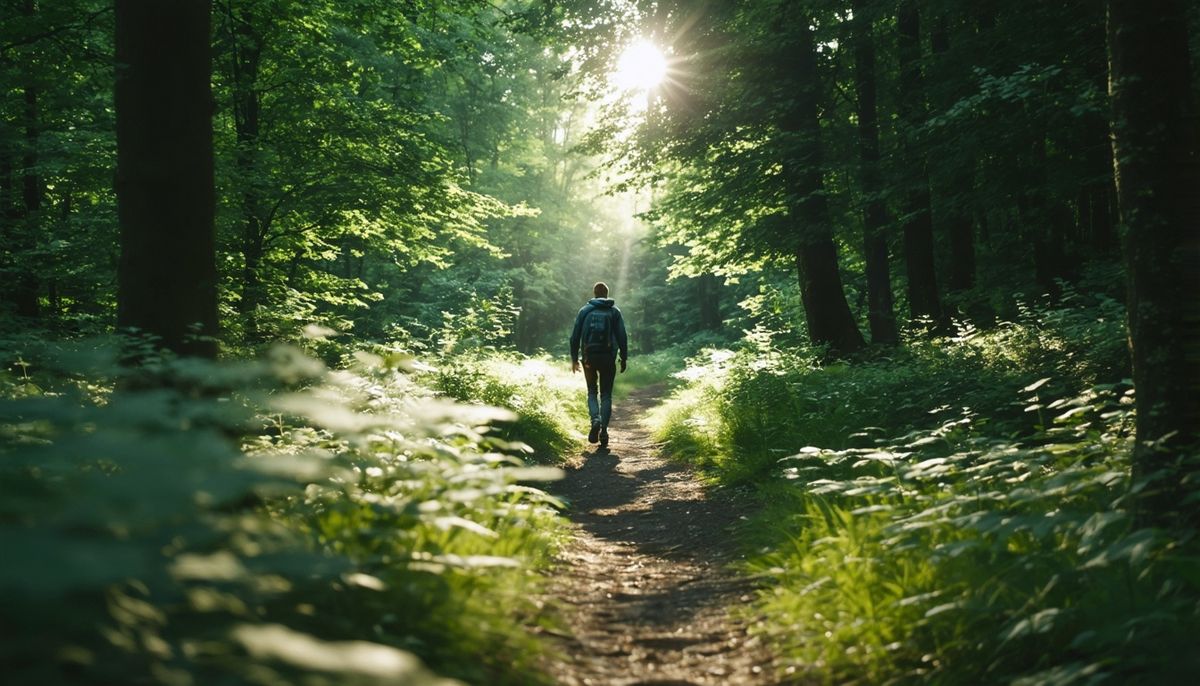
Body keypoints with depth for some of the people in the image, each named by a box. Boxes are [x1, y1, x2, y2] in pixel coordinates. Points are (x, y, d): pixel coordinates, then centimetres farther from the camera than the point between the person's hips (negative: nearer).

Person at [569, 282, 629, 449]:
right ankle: (604, 431, -3)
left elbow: (575, 336, 3)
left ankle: (595, 420, -13)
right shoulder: (614, 311, 3)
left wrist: (574, 358, 10)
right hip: (608, 357, 0)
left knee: (592, 392, 14)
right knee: (606, 395, 7)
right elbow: (622, 337, -1)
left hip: (589, 357, 0)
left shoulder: (585, 310, 4)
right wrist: (624, 358, 5)